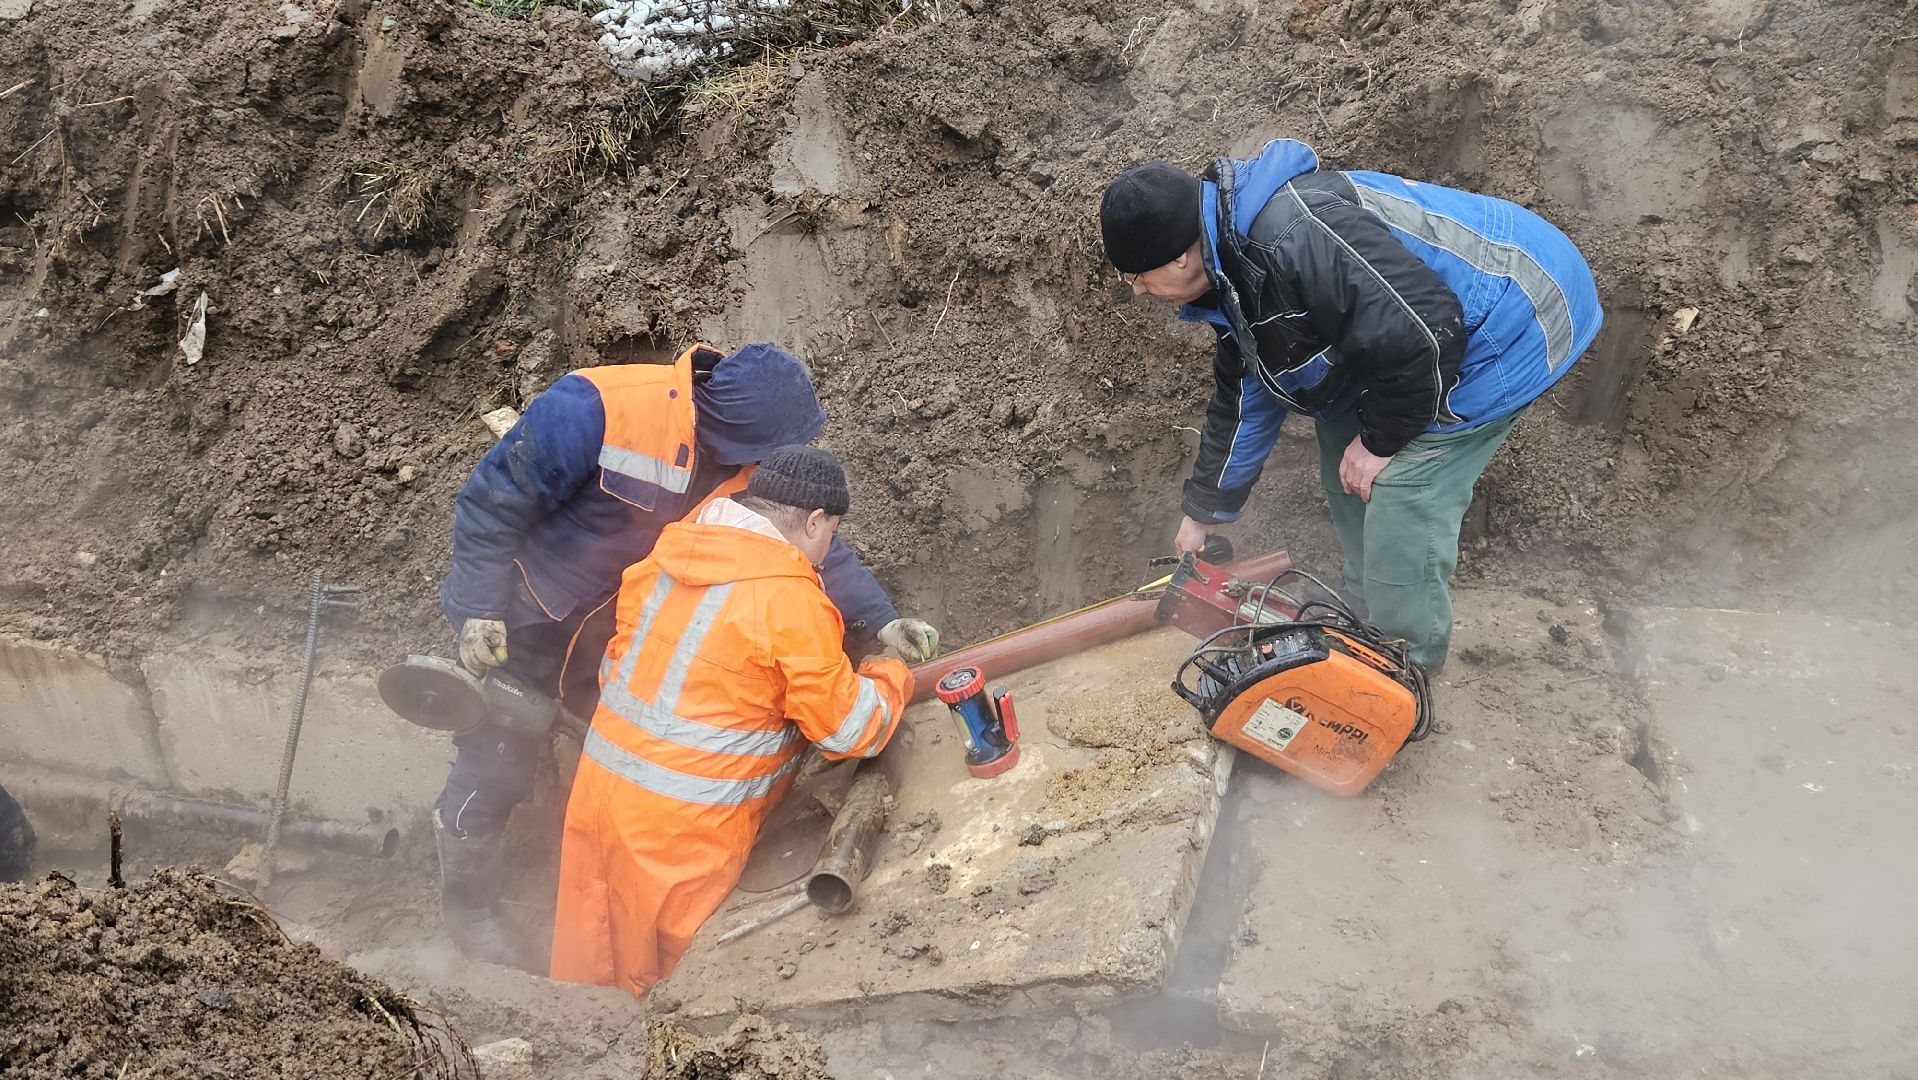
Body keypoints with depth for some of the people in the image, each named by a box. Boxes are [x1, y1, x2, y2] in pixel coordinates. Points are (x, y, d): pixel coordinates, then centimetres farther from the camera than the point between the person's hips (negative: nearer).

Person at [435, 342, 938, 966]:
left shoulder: (755, 461, -15)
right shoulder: (594, 411, -35)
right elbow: (493, 499, -28)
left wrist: (877, 620, -18)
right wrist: (480, 610, -28)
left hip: (619, 634, 6)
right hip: (517, 622, -6)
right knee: (496, 766, 4)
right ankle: (467, 906, 29)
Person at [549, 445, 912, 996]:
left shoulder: (667, 557, 5)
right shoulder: (792, 601, -16)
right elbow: (851, 730, -8)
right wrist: (893, 678, 11)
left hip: (599, 785, 7)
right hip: (681, 826, -7)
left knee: (589, 961, 20)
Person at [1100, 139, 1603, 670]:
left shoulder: (1294, 237, -33)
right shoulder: (1231, 270, 2)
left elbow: (1422, 333, -31)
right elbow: (1242, 396, 16)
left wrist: (1380, 440, -15)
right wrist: (1203, 512, 25)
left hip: (1509, 321, -11)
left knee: (1400, 508, -12)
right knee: (1342, 431, 19)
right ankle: (1366, 617, 33)